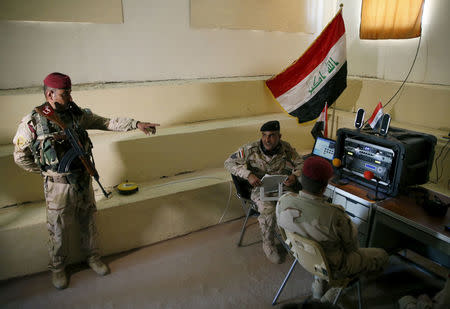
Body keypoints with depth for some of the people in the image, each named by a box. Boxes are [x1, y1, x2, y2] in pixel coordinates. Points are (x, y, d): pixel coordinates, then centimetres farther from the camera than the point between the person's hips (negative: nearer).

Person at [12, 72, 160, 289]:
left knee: (88, 223, 19)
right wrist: (47, 171, -1)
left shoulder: (78, 114, -3)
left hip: (84, 180, 4)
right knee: (58, 230, 13)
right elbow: (20, 157, -4)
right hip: (58, 186, -3)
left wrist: (136, 124, -10)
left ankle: (93, 258, 41)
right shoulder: (32, 123, -13)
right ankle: (57, 268, 38)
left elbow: (107, 123, -2)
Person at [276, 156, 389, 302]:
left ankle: (319, 282, 26)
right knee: (382, 255, 15)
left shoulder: (283, 201, -24)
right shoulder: (334, 215, -37)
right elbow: (351, 245, -18)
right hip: (332, 266, -5)